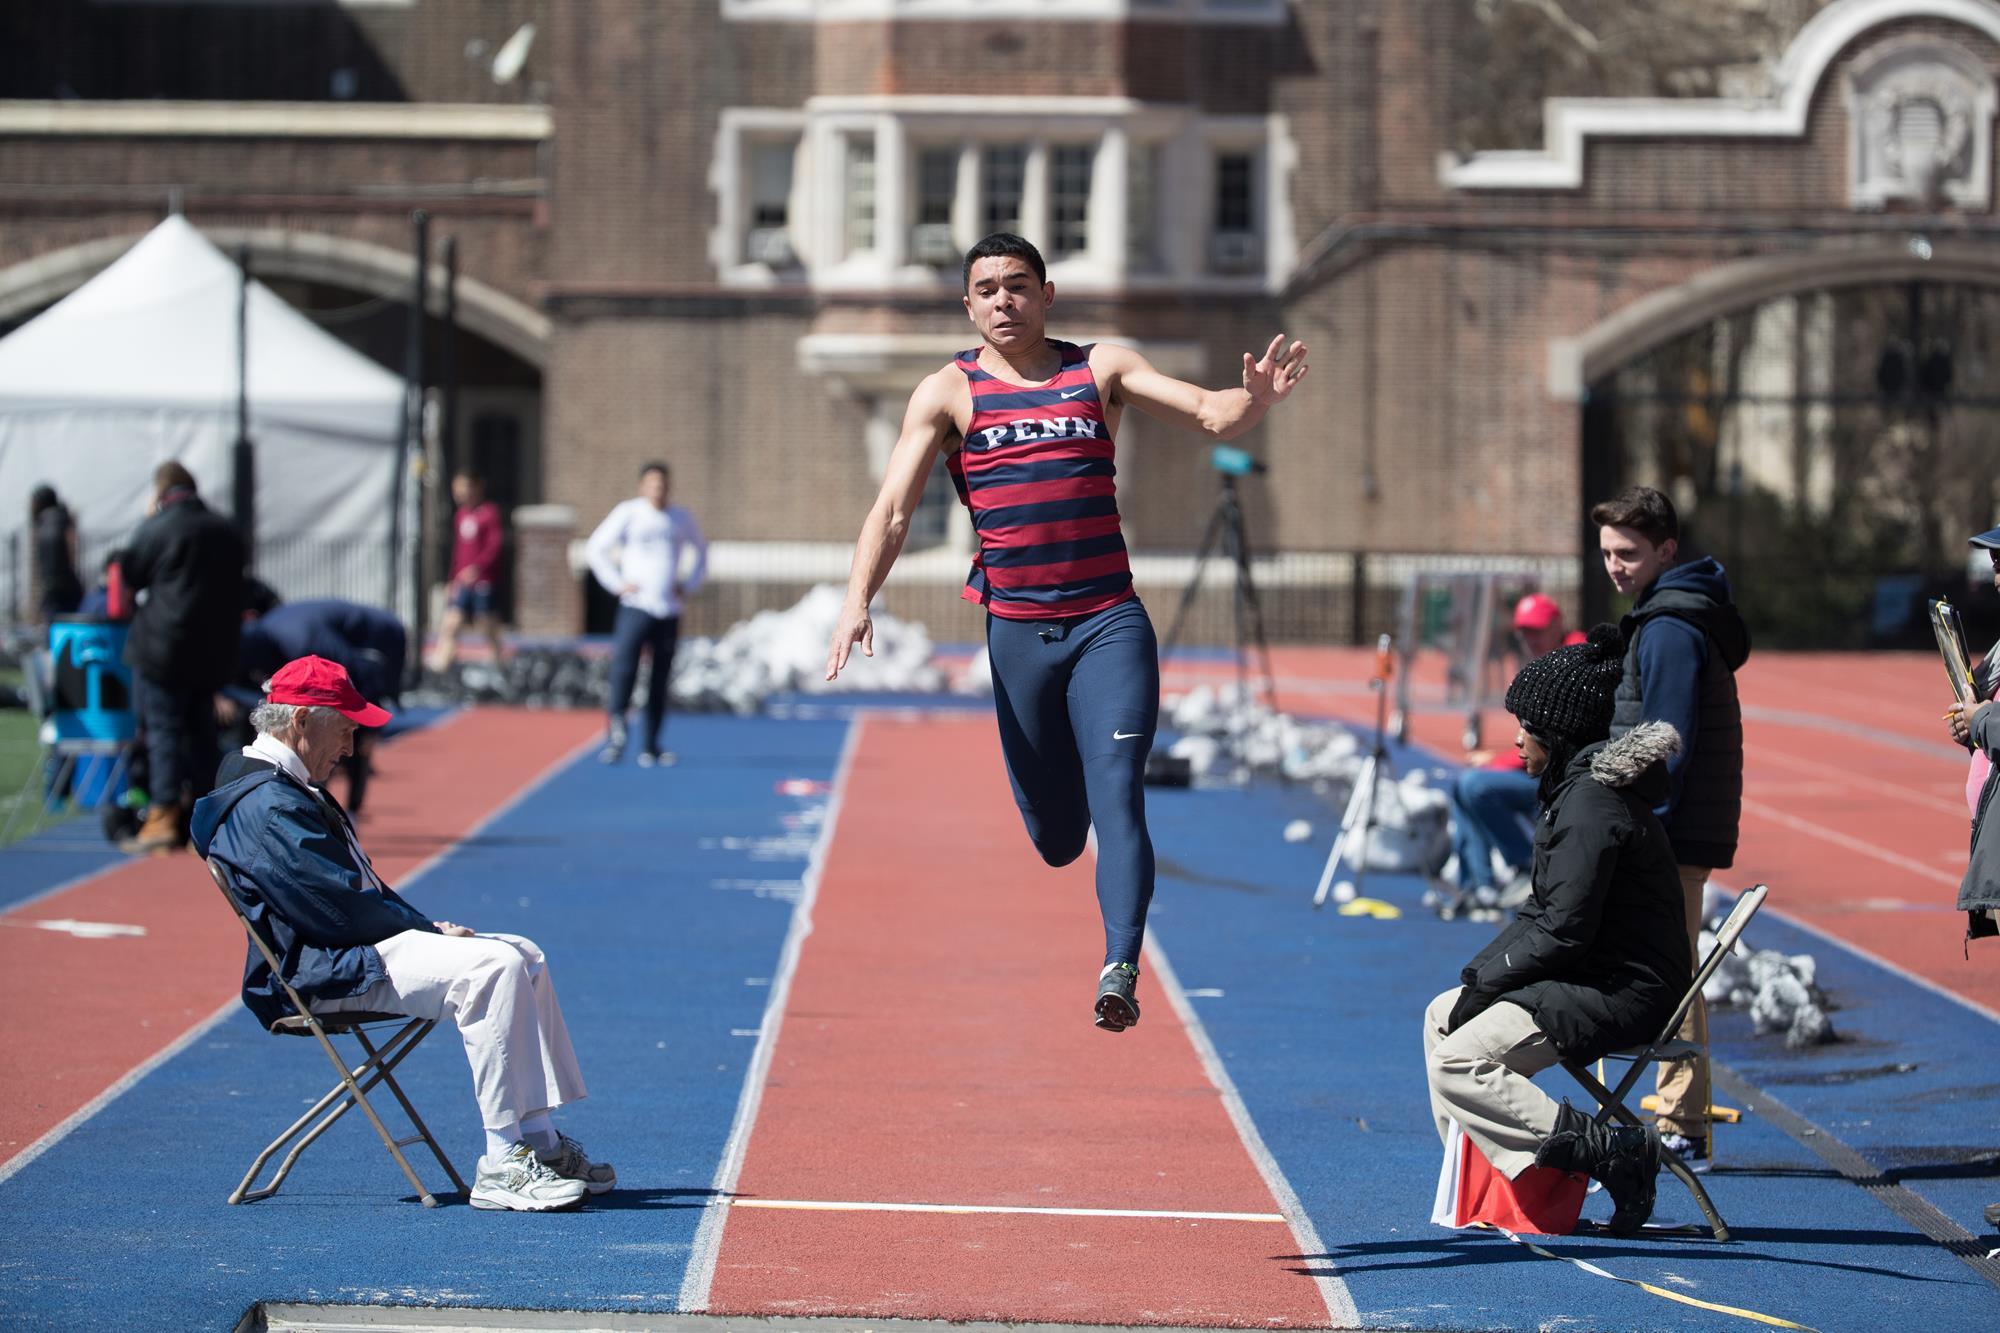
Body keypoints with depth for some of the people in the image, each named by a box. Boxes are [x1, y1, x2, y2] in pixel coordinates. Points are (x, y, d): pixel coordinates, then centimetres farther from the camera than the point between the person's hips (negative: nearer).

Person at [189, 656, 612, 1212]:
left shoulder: (296, 790, 21)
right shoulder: (263, 806, -16)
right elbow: (337, 904, -21)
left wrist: (429, 926, 6)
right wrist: (431, 931, -10)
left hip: (359, 947, 12)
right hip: (326, 970, -12)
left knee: (523, 956, 6)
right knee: (492, 967, -26)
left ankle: (542, 1142, 1)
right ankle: (502, 1163, -28)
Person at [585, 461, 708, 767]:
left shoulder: (682, 519, 13)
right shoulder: (628, 513, 1)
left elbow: (700, 549, 30)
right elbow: (595, 548, 2)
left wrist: (689, 585, 16)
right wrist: (617, 584, -6)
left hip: (670, 611, 4)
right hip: (636, 606, -4)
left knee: (661, 681, 4)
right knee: (624, 665, -20)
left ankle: (650, 746, 10)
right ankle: (616, 734, -20)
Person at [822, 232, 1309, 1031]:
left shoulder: (1101, 369, 6)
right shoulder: (949, 393, 2)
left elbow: (1209, 414, -1)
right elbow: (893, 508, -6)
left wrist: (1255, 400, -25)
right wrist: (857, 604, -21)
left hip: (1110, 623, 0)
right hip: (1017, 630, 1)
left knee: (1116, 793, -15)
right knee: (1054, 834, 8)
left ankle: (1121, 968, -23)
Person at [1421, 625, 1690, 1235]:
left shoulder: (1591, 805, -20)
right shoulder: (1576, 786, 14)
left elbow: (1562, 932, -23)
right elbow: (1543, 912, 18)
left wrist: (1487, 980, -11)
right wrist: (1479, 974, 7)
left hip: (1621, 994, -11)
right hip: (1594, 977, 11)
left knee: (1458, 1061, -20)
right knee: (1442, 1015, 17)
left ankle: (1605, 1150, -22)